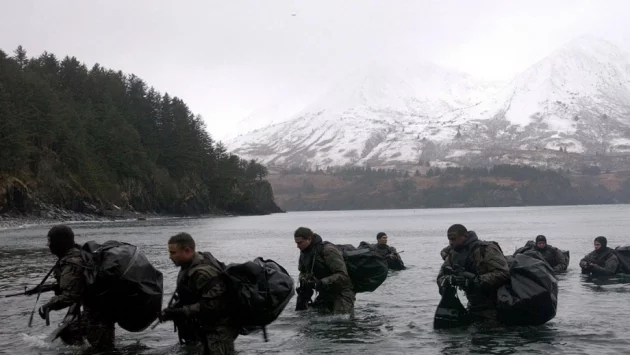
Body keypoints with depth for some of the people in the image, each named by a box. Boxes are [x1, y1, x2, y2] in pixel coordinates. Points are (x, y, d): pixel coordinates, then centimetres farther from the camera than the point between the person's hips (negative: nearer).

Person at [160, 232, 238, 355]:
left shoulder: (204, 272, -27)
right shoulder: (189, 267, 5)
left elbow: (210, 306, -30)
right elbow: (188, 297, 16)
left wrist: (180, 312, -27)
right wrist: (172, 308, 0)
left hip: (219, 329, -10)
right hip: (206, 326, 10)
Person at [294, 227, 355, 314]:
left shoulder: (328, 250, -22)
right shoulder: (304, 253, 3)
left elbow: (342, 275, -25)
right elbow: (303, 272, 17)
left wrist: (320, 283, -32)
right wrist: (303, 281, -7)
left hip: (341, 293, -7)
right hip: (324, 294, 8)